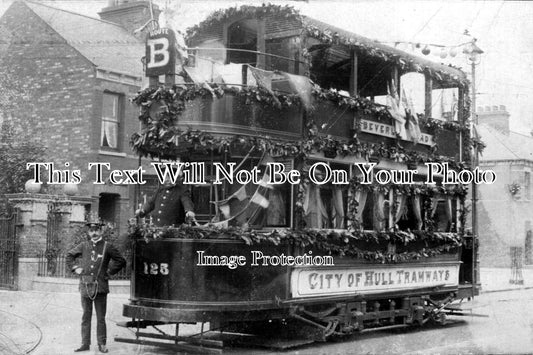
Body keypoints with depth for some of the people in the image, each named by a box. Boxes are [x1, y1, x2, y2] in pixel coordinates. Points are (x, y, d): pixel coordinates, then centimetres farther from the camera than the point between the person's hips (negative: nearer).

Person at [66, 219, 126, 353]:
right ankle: (85, 343, 14)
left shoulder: (107, 247, 0)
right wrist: (75, 268, 10)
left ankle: (102, 344, 8)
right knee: (86, 317, 8)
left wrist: (109, 272, 2)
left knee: (101, 318, 2)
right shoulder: (83, 246, 7)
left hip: (100, 287, -2)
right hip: (85, 286, 2)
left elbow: (121, 261, 7)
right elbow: (69, 255, 22)